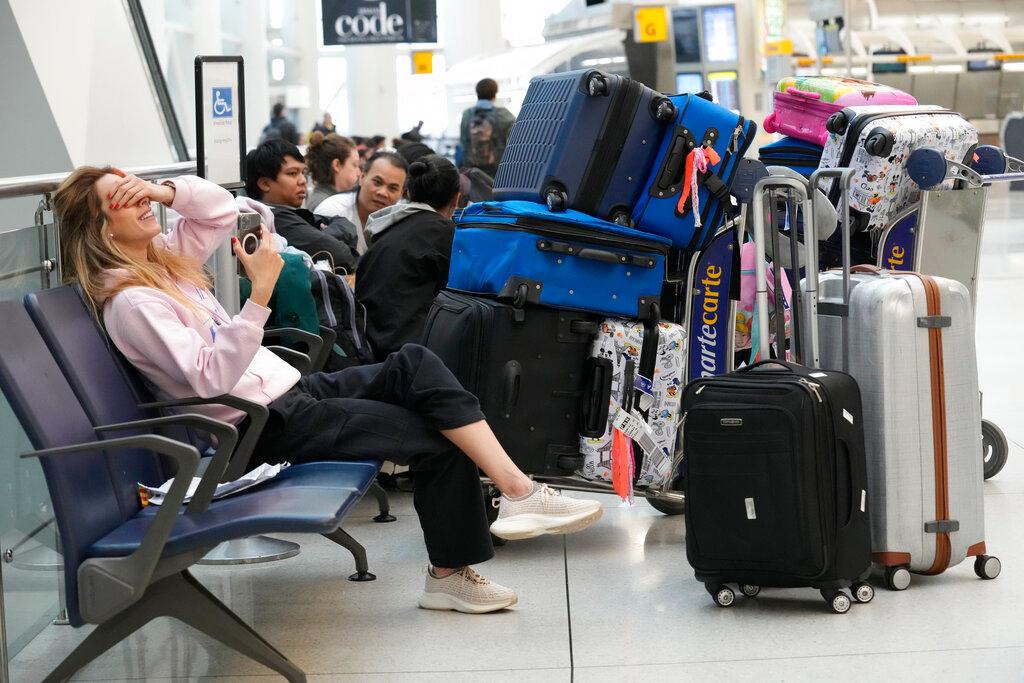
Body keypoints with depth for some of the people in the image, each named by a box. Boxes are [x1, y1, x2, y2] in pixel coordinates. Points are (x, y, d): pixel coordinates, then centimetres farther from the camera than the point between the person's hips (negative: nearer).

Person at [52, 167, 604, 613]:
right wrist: (259, 295, -32)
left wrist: (167, 190, 1)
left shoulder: (164, 259, 12)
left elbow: (223, 209, 19)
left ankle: (518, 491, -13)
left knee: (412, 363, -11)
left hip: (289, 390, 9)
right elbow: (212, 378, -25)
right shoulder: (129, 302, -16)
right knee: (438, 439, -12)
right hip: (262, 429, -9)